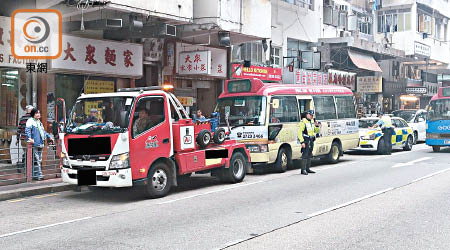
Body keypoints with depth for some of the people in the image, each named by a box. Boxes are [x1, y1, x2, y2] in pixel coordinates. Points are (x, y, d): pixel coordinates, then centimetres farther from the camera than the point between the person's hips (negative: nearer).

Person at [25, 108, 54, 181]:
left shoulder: (39, 122, 24)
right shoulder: (30, 121, -4)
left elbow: (43, 131, 34)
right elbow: (27, 130, -18)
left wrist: (49, 136, 30)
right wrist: (29, 138, -31)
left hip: (40, 144, 9)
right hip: (34, 144, -9)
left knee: (39, 160, 8)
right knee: (36, 160, -9)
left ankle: (37, 175, 12)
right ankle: (37, 175, -7)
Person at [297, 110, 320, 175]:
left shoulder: (312, 122, 14)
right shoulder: (303, 122, -10)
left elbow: (317, 131, 20)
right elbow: (299, 133, -14)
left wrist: (317, 126, 0)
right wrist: (302, 142, -20)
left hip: (311, 141, 8)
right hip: (306, 141, -8)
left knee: (309, 155, 13)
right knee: (305, 156, -10)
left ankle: (308, 169, 21)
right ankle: (303, 170, -9)